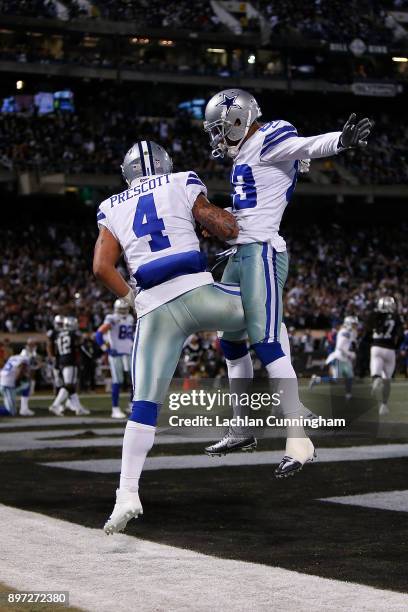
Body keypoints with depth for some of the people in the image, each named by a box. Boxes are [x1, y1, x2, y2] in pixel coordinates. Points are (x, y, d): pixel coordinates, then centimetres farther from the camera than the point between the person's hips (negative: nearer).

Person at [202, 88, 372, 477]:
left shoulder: (267, 142, -9)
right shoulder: (245, 156, 19)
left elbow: (308, 146, -29)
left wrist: (343, 140, -48)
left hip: (261, 254, -10)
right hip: (239, 255, 10)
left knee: (266, 344, -16)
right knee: (231, 343, 16)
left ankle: (299, 441, -16)